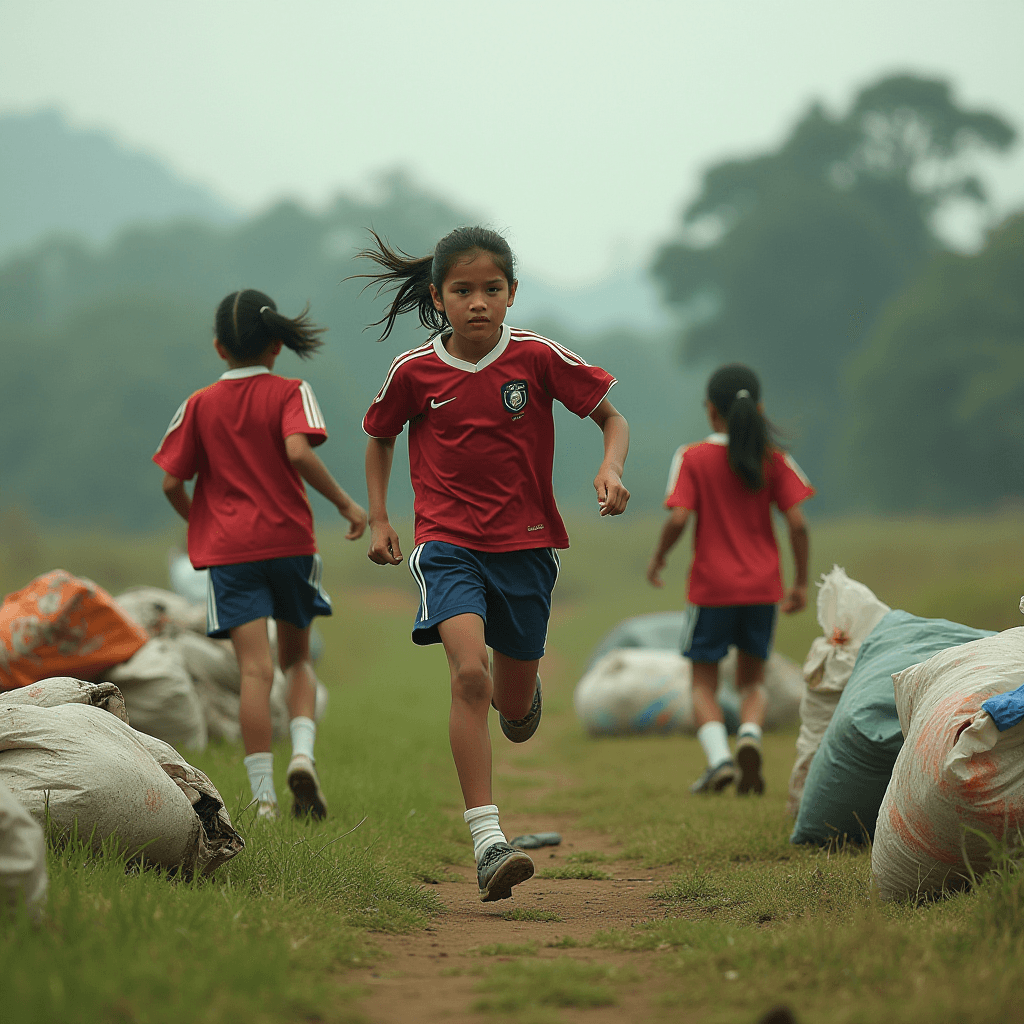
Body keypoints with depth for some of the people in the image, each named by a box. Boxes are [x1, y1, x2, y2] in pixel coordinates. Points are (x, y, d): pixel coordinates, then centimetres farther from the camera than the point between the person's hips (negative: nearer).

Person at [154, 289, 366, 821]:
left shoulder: (200, 405, 6)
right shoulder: (289, 393, -1)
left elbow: (171, 482, 3)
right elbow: (298, 452, -19)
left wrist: (199, 521, 22)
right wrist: (344, 502, -10)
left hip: (228, 551, 0)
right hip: (289, 541, 0)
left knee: (255, 668, -5)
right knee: (297, 659, 17)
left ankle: (263, 796, -11)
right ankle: (302, 753, -6)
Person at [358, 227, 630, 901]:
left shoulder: (537, 358, -6)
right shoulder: (415, 372, -4)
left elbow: (613, 418, 3)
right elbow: (379, 439, 15)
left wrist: (612, 469, -17)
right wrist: (378, 518, 7)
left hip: (526, 545, 1)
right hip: (448, 545, -1)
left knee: (514, 706, 11)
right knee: (469, 674, -24)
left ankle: (523, 688, 52)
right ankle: (488, 841, -26)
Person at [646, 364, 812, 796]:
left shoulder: (693, 457, -5)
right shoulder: (774, 459, 1)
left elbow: (679, 518, -15)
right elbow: (797, 521, -4)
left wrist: (658, 558, 4)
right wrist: (801, 583, 5)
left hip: (712, 586, -2)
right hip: (763, 586, 2)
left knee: (704, 682, 10)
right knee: (751, 679, 16)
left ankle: (718, 757, -14)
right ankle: (750, 735, -15)